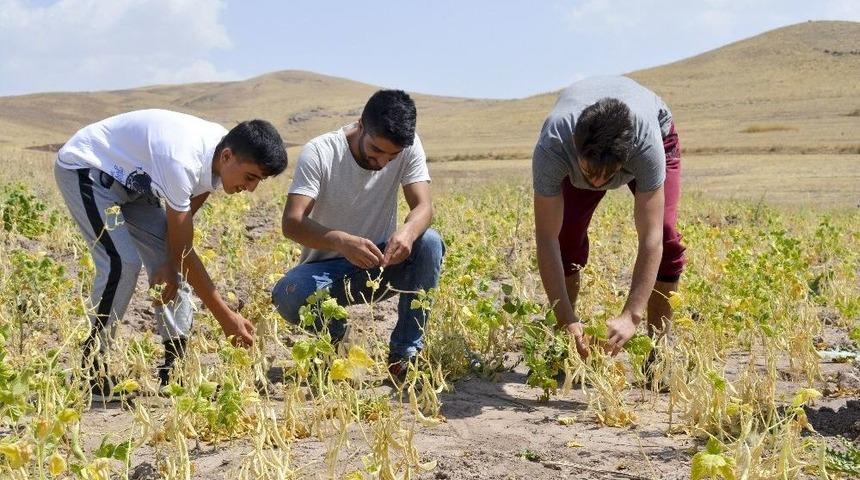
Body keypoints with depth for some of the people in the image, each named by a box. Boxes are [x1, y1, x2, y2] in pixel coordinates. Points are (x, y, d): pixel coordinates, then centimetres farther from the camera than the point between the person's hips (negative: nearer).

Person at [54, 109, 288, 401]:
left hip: (131, 178, 9)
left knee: (169, 259, -2)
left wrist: (170, 266, -11)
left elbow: (184, 216, 2)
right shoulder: (183, 161, -38)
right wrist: (226, 318, -30)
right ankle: (93, 363, -8)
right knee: (122, 262, -23)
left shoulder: (219, 156, -14)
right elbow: (184, 252, -32)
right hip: (83, 168, -9)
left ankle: (175, 363, 1)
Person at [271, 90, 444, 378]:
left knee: (430, 243, -28)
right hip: (328, 266, -2)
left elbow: (424, 207, -18)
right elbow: (291, 223, -29)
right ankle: (333, 331, 3)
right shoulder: (319, 153, -20)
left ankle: (404, 353, -15)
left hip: (380, 263, 2)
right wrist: (341, 240, -49)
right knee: (287, 296, -34)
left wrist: (408, 231, -44)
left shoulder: (409, 147, -10)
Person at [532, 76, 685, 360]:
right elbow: (546, 238, -40)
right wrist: (566, 320, -44)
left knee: (665, 234, -21)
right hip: (579, 145, 1)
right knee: (566, 234, -18)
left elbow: (650, 238, -46)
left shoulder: (647, 143, -47)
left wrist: (631, 316, -54)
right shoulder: (552, 146, -44)